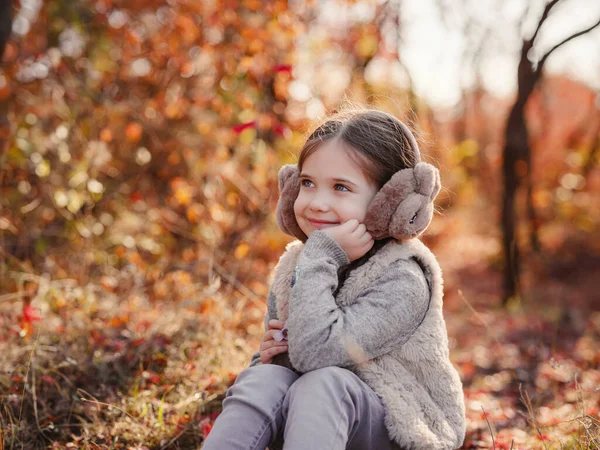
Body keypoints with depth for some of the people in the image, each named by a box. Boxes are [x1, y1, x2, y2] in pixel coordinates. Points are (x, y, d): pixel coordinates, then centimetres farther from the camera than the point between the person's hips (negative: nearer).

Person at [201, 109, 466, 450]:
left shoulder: (402, 281, -20)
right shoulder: (294, 264, 1)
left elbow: (315, 353, -33)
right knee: (265, 377, -25)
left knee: (325, 382, -34)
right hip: (310, 421, 5)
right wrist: (268, 354, -9)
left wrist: (321, 257, -26)